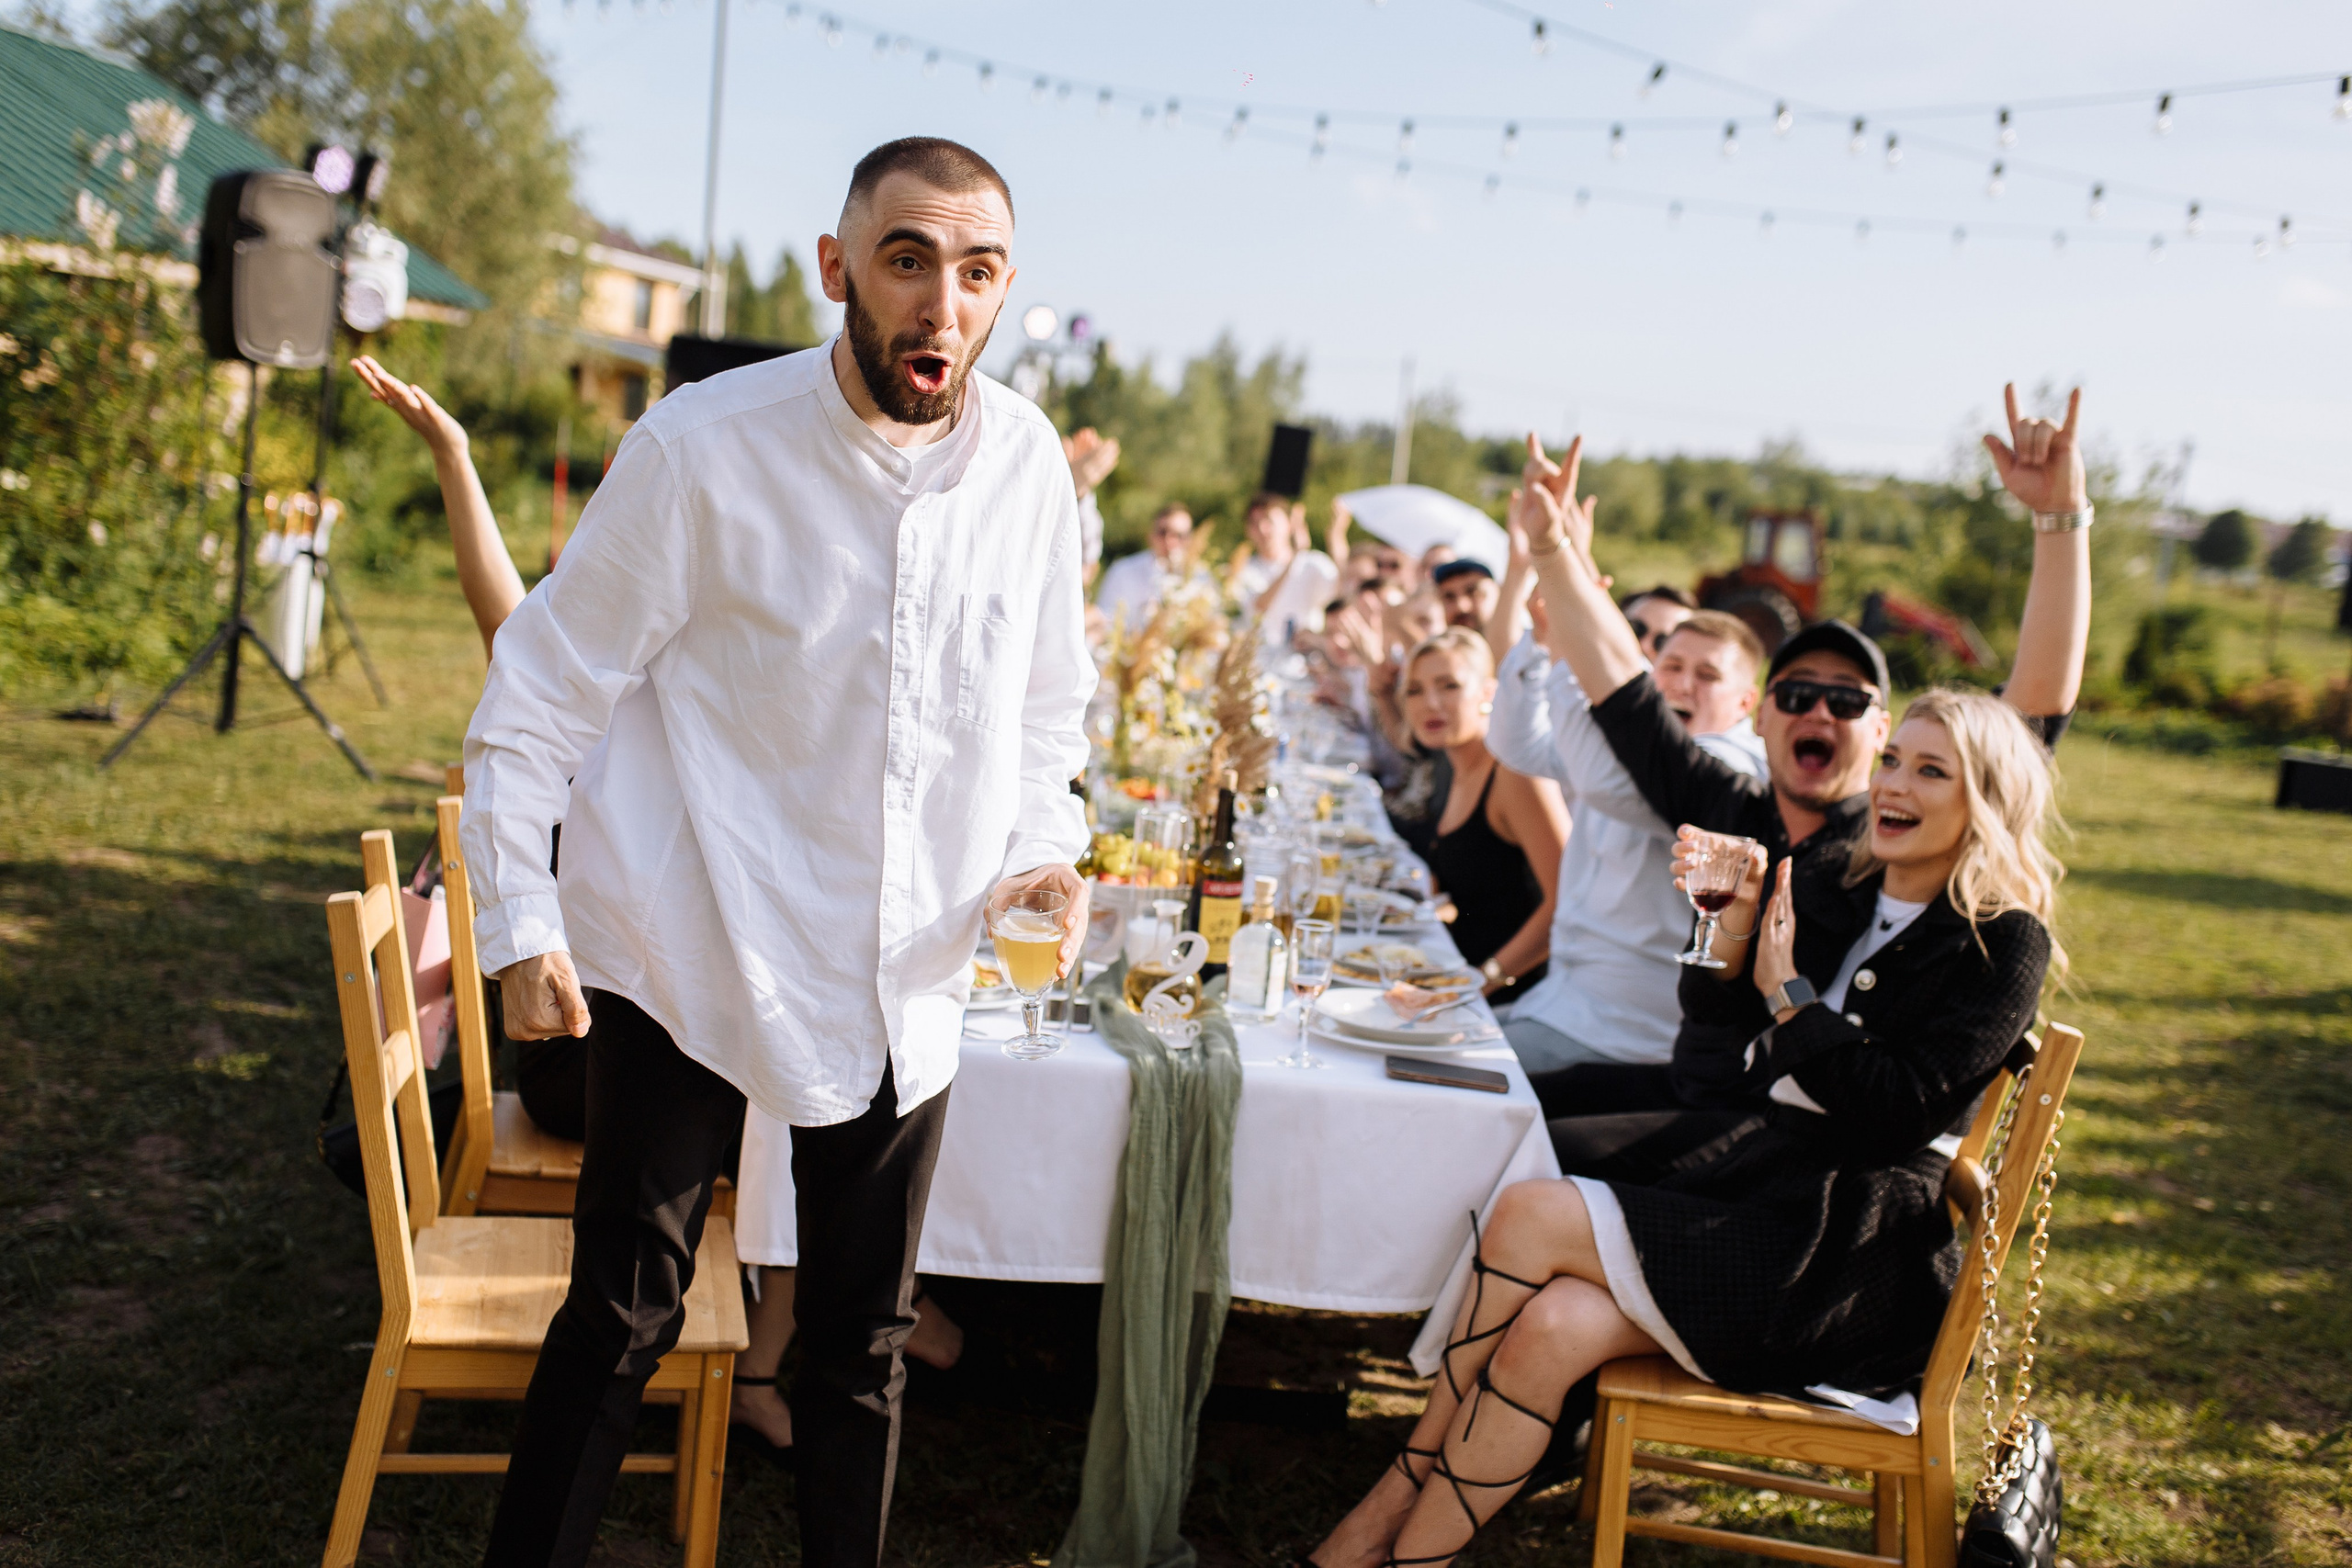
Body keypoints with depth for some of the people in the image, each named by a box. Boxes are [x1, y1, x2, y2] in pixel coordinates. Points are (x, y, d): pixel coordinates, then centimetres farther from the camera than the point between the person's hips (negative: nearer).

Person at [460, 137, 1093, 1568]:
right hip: (694, 955, -4)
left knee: (865, 1337, 15)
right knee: (625, 1314, 3)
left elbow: (1046, 700, 13)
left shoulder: (1028, 461, -2)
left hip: (905, 969, 4)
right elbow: (544, 689, -6)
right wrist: (520, 921, -10)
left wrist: (1045, 844, -4)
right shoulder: (705, 447, -14)